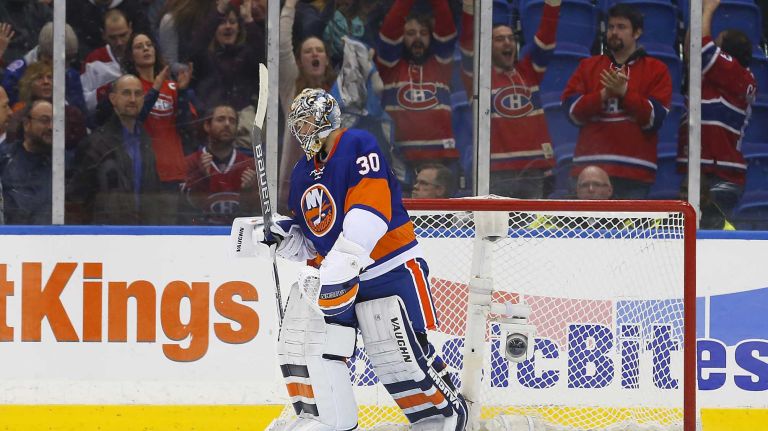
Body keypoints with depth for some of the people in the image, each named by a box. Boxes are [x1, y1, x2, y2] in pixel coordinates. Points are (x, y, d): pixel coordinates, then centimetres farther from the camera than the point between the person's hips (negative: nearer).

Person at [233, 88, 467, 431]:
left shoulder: (358, 146, -13)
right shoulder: (302, 174, 13)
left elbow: (370, 209, -25)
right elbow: (309, 242, 19)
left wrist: (343, 261, -33)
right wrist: (279, 237, -2)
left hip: (388, 268, -8)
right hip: (332, 273, 8)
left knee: (399, 355, -11)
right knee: (304, 343, -5)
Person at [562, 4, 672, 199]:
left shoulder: (656, 70, 9)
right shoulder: (588, 66, 17)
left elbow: (655, 117, -3)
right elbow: (572, 110, 5)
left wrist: (624, 92, -12)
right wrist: (603, 95, -9)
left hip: (634, 170, -2)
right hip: (590, 168, 2)